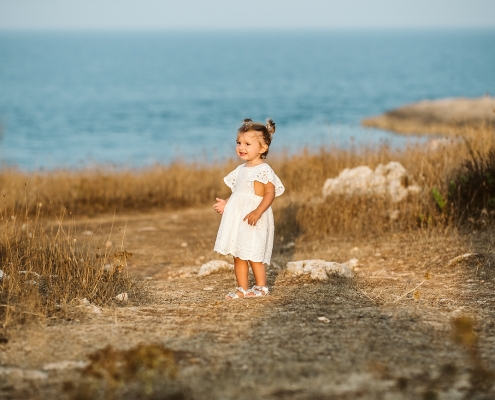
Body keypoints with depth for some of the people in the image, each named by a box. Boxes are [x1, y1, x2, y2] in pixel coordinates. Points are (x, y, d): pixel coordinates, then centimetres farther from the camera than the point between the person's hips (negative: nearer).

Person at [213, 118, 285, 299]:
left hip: (253, 219, -8)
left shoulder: (264, 170, -12)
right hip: (236, 217, 8)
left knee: (254, 256, -3)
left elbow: (270, 193, -18)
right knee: (238, 255, 8)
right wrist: (226, 203, 10)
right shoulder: (240, 170, 13)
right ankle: (242, 289, 15)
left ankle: (261, 287, 11)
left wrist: (257, 212, -28)